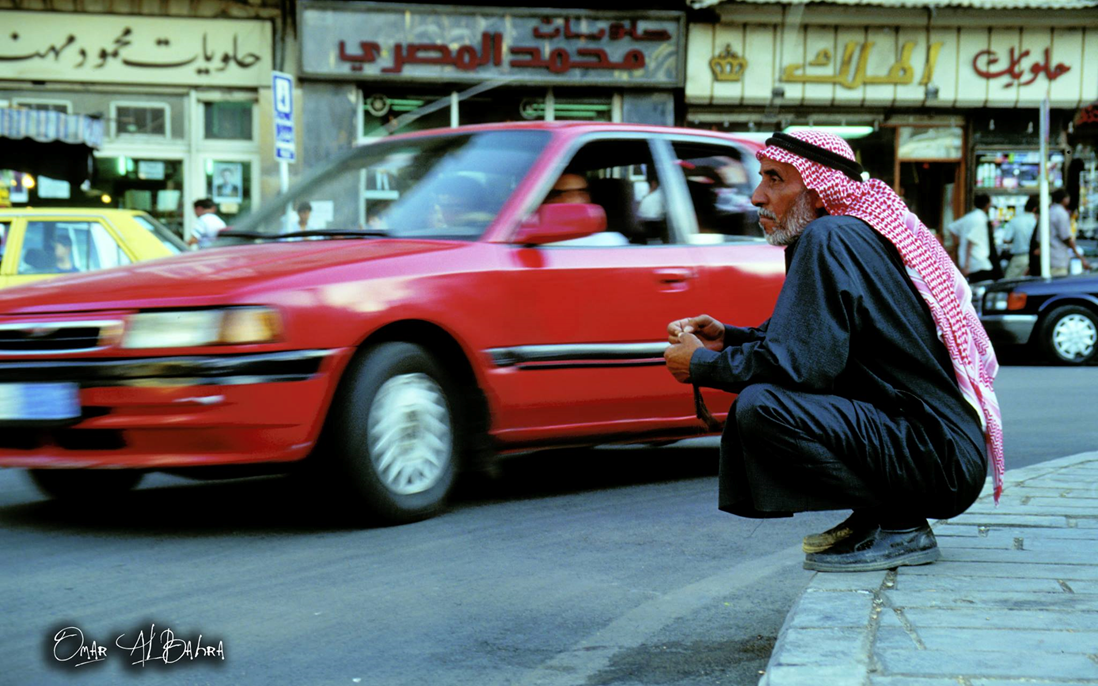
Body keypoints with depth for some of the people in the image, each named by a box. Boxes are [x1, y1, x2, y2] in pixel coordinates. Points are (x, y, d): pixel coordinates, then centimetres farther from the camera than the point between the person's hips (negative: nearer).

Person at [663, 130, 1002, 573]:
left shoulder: (828, 238, -15)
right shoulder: (854, 233, 14)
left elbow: (801, 363, -22)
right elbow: (813, 344, 22)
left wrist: (701, 365, -7)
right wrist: (727, 339, 9)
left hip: (941, 462, -11)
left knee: (760, 407, -26)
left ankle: (898, 528, -10)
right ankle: (875, 517, 13)